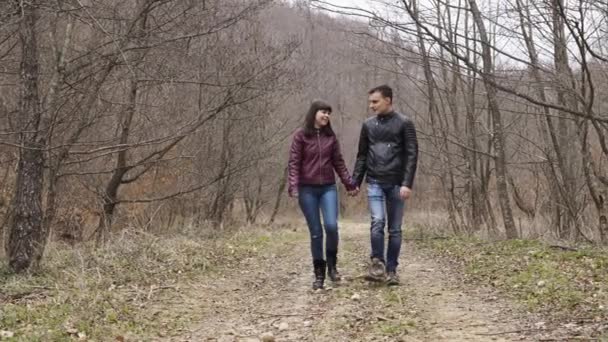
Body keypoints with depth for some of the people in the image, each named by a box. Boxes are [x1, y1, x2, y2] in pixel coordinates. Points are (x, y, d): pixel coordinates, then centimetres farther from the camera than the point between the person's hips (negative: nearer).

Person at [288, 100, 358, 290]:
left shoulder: (330, 136, 8)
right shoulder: (301, 135, -2)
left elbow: (338, 162, 13)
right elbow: (294, 163, -5)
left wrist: (349, 183, 11)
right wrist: (293, 186, -16)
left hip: (328, 188, 2)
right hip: (307, 189, -2)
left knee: (331, 226, -15)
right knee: (316, 232, 0)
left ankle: (332, 265, 8)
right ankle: (319, 273, 13)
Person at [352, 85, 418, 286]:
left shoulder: (404, 123, -2)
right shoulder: (368, 125, 9)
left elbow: (411, 155, -6)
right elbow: (362, 156, 14)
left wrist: (407, 183, -15)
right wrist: (355, 182, 7)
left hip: (396, 184, -1)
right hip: (374, 183, 2)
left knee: (395, 229, 3)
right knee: (377, 222, -17)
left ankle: (391, 270, 12)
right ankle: (377, 264, -5)